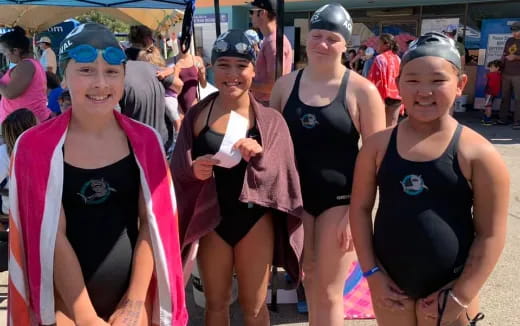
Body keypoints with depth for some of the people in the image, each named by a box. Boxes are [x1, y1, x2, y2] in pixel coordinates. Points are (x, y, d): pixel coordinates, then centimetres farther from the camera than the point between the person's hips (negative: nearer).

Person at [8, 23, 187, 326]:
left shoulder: (144, 141, -3)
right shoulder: (36, 146, -10)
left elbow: (152, 222, -4)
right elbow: (52, 236, -11)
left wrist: (135, 301, -8)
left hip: (132, 296, 2)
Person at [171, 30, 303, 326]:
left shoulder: (270, 120, -5)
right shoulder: (197, 115, -4)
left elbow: (282, 174, -7)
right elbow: (178, 168, 0)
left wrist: (259, 155, -25)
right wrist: (193, 169, -21)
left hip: (255, 220, -1)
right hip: (210, 219, 1)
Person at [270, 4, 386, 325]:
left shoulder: (361, 91, -9)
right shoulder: (286, 84, 2)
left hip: (340, 199, -3)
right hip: (296, 196, 4)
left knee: (329, 291, 6)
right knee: (308, 279, 17)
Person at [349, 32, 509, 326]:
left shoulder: (478, 154, -12)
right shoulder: (378, 145, -5)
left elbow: (490, 234, -9)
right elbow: (361, 208, 1)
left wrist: (460, 296, -10)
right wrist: (372, 273, -3)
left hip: (448, 288, -2)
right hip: (390, 283, 3)